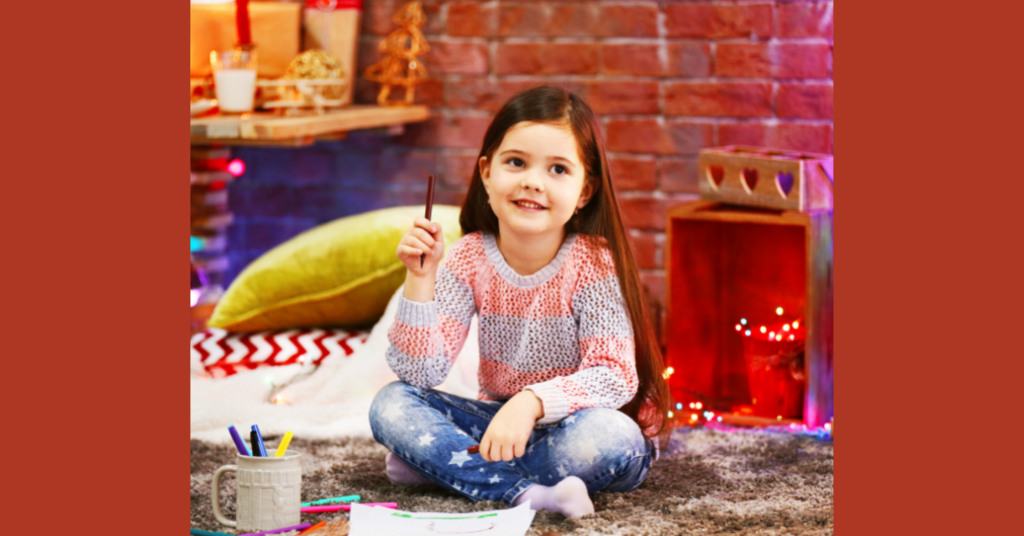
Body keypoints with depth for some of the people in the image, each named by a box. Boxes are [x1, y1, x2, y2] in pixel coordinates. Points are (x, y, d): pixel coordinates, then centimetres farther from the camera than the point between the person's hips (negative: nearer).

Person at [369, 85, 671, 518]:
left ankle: (446, 465, -18)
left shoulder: (594, 264, -18)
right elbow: (422, 373, -12)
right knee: (392, 405, -15)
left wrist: (532, 402, -41)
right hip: (500, 424, 4)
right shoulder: (469, 258, -7)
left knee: (606, 435, -36)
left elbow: (614, 377, -25)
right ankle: (526, 492, -29)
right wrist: (420, 280, -24)